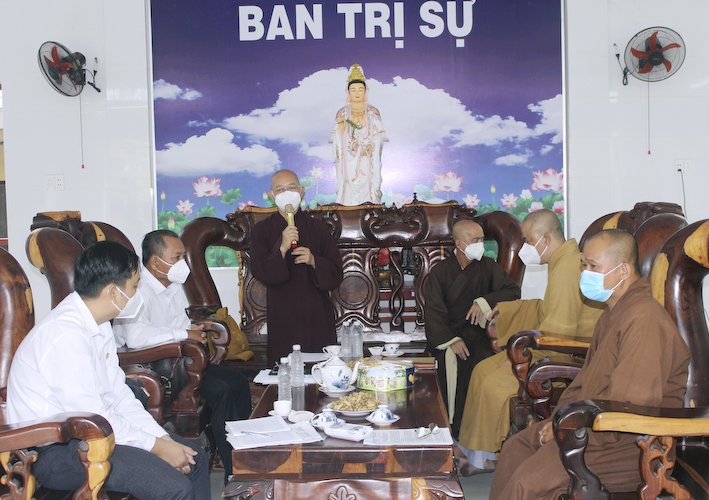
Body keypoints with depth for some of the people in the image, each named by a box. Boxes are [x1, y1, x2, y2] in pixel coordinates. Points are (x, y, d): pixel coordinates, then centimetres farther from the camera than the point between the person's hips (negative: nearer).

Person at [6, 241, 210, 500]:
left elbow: (117, 394, 9)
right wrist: (156, 446, -15)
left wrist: (164, 438, -1)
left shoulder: (98, 324, 7)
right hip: (54, 452, -10)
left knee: (195, 458, 8)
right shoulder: (67, 335, -25)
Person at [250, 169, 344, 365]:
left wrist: (314, 261, -13)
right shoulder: (262, 230, 7)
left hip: (317, 314, 1)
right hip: (282, 316, -1)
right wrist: (282, 249, -19)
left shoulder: (319, 228, 8)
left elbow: (336, 272, 6)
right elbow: (260, 272, -5)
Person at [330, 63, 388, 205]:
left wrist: (370, 145, -17)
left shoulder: (373, 112, 6)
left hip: (368, 160, 0)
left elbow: (379, 135, 1)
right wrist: (341, 125, -14)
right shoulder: (342, 113, 7)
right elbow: (338, 140, 3)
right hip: (349, 160, 0)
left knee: (368, 186, -9)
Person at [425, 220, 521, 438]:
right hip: (445, 333, -1)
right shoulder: (440, 271, 5)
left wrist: (484, 302, -12)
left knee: (486, 360, -30)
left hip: (477, 332, 1)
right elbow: (434, 312, -3)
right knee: (450, 360, -32)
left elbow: (513, 290, 4)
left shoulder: (488, 266, 12)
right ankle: (454, 425, -20)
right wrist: (451, 340, -17)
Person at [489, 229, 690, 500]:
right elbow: (587, 380, 20)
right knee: (515, 447, 10)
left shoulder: (645, 320, -22)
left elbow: (627, 406, -27)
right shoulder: (613, 313, 13)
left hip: (631, 444, -11)